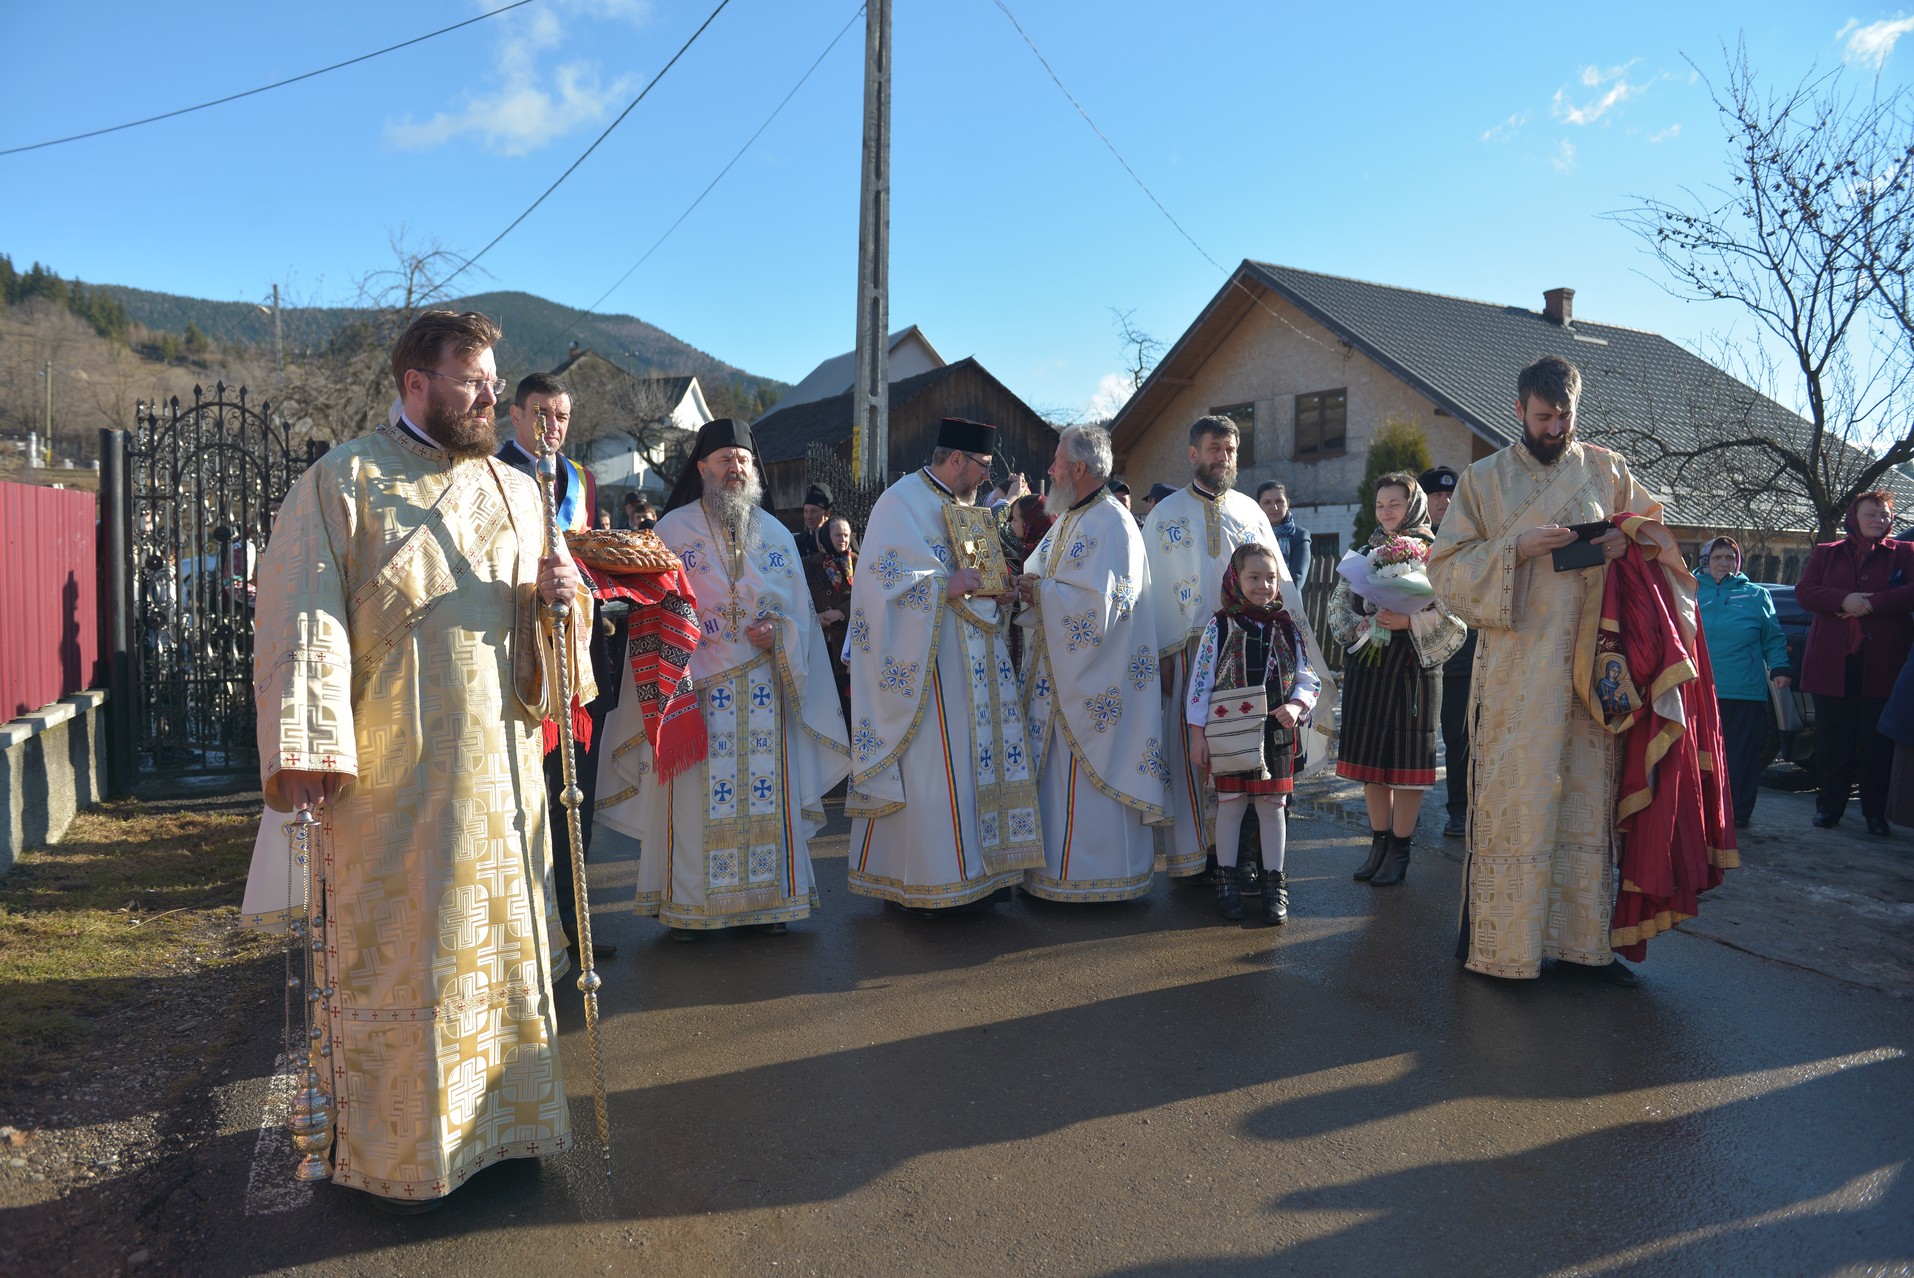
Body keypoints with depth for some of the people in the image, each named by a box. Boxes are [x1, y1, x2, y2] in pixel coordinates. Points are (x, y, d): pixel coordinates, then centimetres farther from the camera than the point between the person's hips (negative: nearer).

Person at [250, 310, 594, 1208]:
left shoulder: (513, 488, 13)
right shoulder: (341, 482, -3)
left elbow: (543, 621, 19)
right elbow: (304, 618, -11)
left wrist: (563, 594, -6)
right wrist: (306, 751, -19)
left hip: (499, 764, 5)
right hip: (391, 773, -5)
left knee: (501, 943, 13)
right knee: (397, 956, 4)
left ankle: (502, 1114, 29)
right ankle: (393, 1149, 22)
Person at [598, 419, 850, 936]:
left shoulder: (777, 534, 13)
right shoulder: (673, 529, 4)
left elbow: (799, 609, 13)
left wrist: (779, 634, -9)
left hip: (763, 688, 3)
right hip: (695, 684, -3)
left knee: (765, 787, 3)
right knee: (695, 791, -2)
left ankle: (768, 896, 14)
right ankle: (688, 903, 10)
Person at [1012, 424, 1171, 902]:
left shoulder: (1111, 524, -15)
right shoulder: (1067, 520, 15)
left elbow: (1099, 601, -24)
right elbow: (1042, 579, 19)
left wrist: (1040, 591, -15)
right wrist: (1028, 589, -3)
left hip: (1094, 678, -9)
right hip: (1057, 671, 9)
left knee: (1087, 772, -2)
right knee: (1056, 768, 13)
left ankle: (1093, 872, 10)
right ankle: (1055, 865, 22)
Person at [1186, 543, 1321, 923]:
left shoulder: (1287, 627, 4)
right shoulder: (1220, 626, -3)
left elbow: (1308, 678, 6)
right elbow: (1201, 681, -3)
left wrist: (1296, 705, -15)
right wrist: (1198, 733, -6)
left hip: (1277, 732, 2)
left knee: (1273, 804, 8)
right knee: (1231, 804, 5)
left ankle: (1274, 883, 18)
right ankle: (1227, 881, 18)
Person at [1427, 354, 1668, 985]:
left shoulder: (1605, 468, 11)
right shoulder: (1484, 478, 4)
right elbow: (1446, 570, 0)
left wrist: (1627, 540, -3)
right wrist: (1517, 547, -16)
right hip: (1515, 668, -3)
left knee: (1587, 798, 6)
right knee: (1514, 800, -3)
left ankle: (1585, 938, 18)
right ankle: (1499, 941, 8)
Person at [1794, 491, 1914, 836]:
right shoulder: (1826, 553, 13)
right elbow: (1804, 590, 0)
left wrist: (1871, 603, -16)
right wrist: (1843, 600, -15)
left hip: (1882, 663, -1)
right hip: (1832, 664, 1)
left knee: (1878, 741, 2)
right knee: (1833, 739, 5)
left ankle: (1876, 812, 10)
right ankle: (1829, 806, 14)